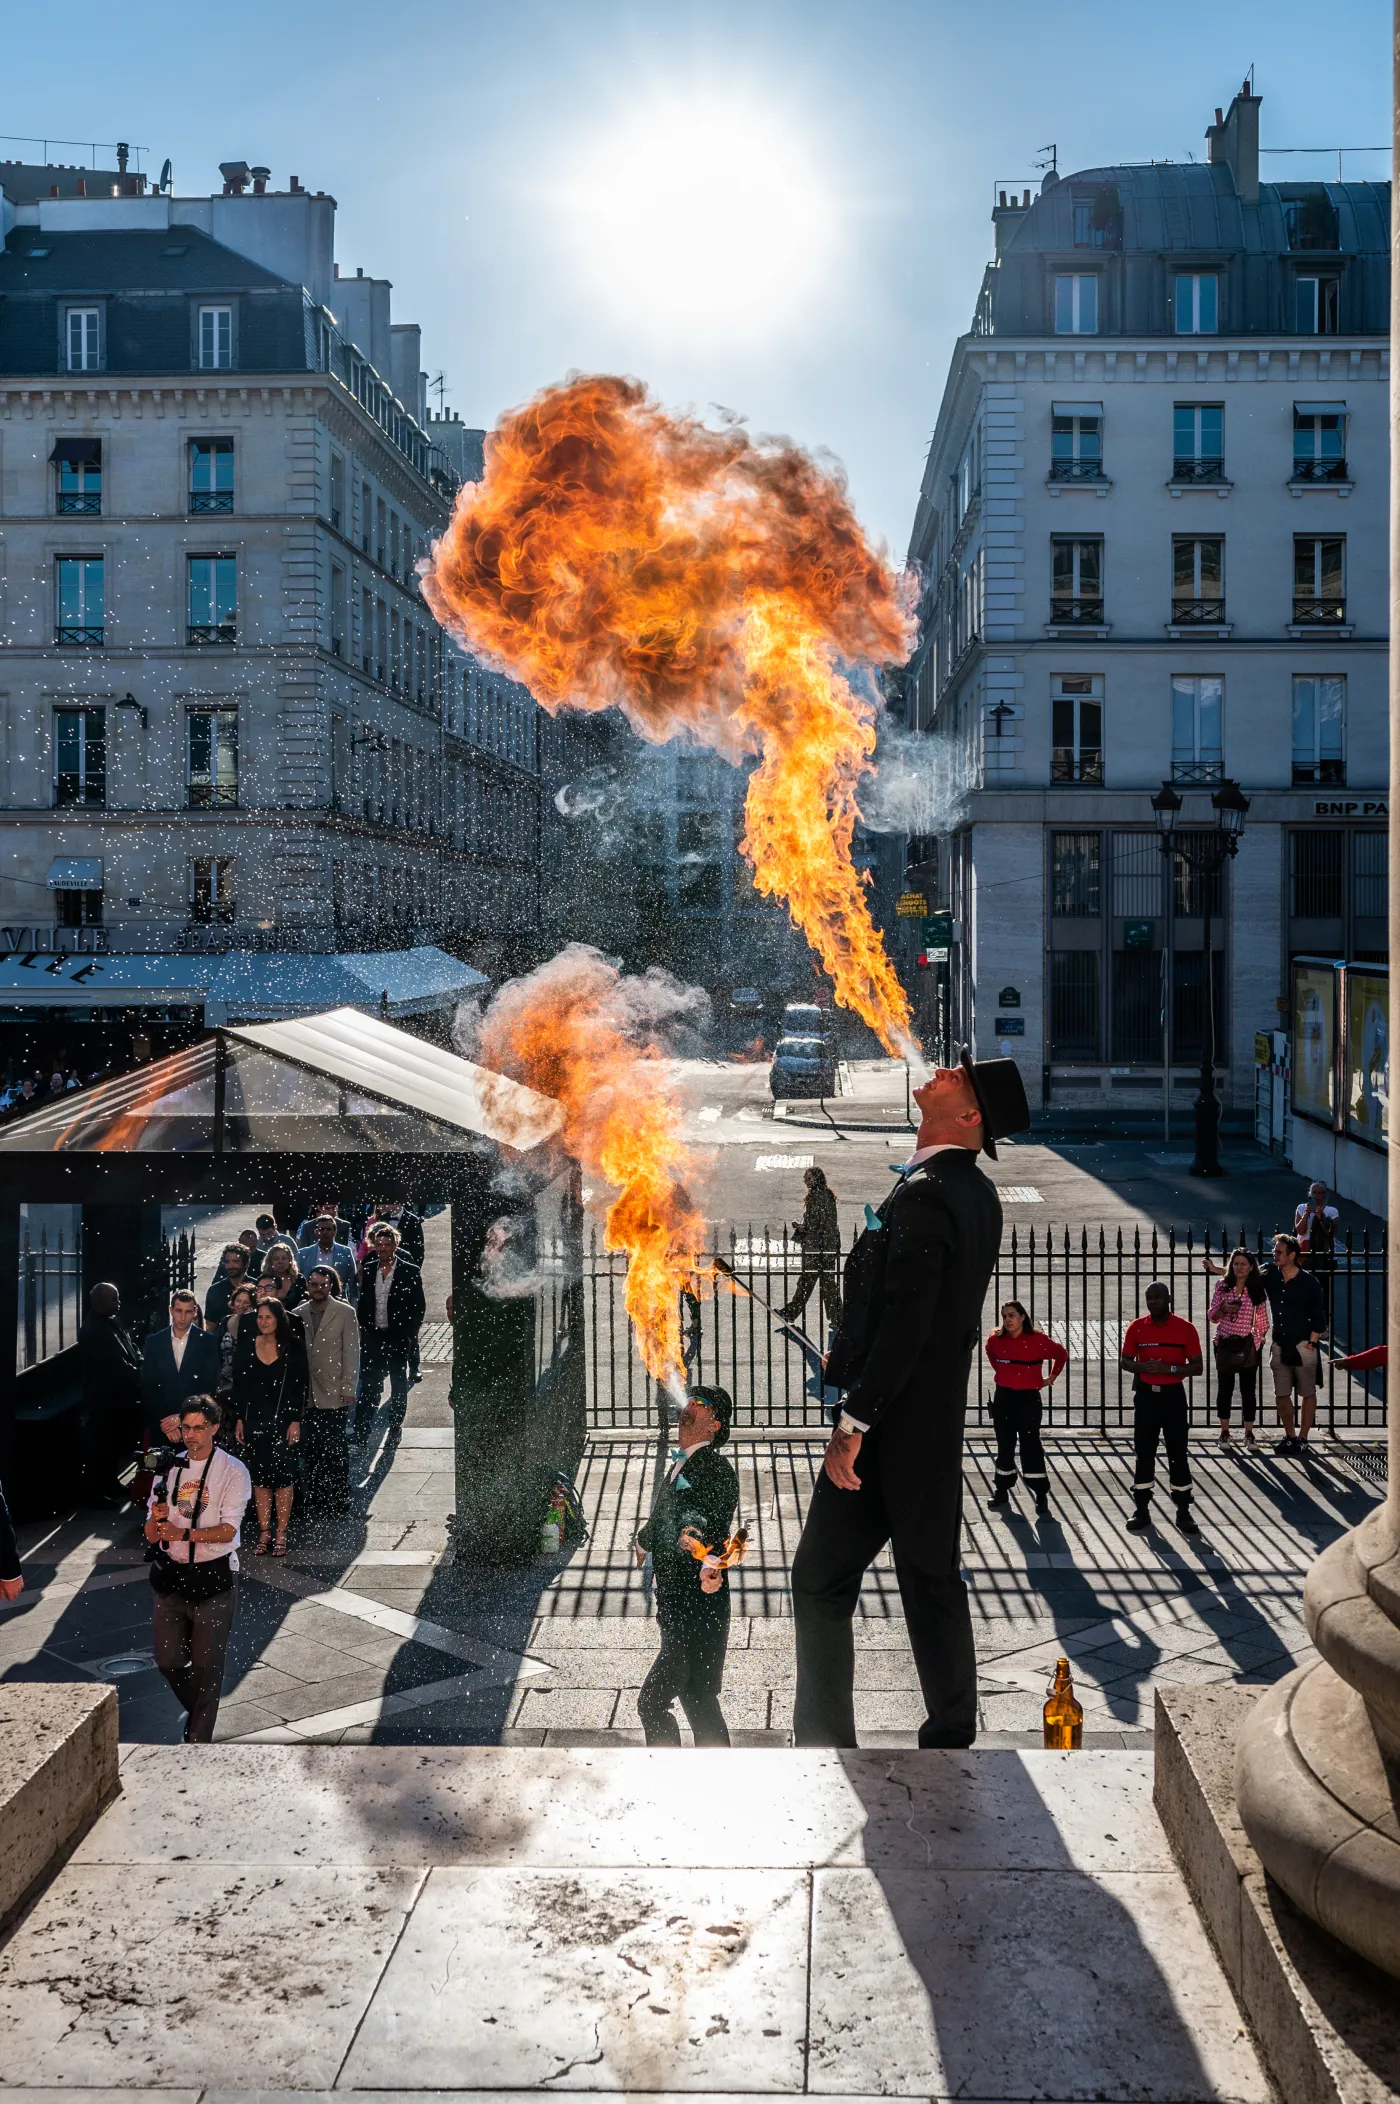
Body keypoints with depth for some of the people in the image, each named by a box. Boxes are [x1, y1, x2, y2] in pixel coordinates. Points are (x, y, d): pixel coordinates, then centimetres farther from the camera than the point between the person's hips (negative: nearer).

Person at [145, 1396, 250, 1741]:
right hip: (170, 1572, 5)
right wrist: (157, 1518, -18)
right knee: (168, 1661, 11)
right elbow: (151, 1535, 5)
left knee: (207, 1664, 2)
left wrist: (183, 1534, -27)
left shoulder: (233, 1471, -8)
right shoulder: (168, 1467, 5)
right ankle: (198, 1712, 38)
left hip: (213, 1575, -4)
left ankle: (199, 1737, 16)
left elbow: (228, 1531, -14)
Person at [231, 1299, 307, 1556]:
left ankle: (281, 1534, 4)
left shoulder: (293, 1346, -3)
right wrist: (239, 1419, 3)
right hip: (254, 1419, 2)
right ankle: (264, 1533, 10)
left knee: (283, 1475, -2)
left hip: (283, 1418, -2)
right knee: (260, 1476, 5)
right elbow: (239, 1385, 7)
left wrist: (295, 1420, -8)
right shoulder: (246, 1346, 4)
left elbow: (301, 1385, -3)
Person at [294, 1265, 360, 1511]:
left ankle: (337, 1496, 10)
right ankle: (315, 1493, 18)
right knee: (309, 1447, 6)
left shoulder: (345, 1313, -1)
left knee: (334, 1448, -1)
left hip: (334, 1395, -3)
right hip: (306, 1394, 3)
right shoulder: (298, 1314, 7)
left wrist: (348, 1389, -7)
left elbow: (351, 1353, -3)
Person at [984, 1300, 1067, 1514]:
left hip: (1028, 1397, -3)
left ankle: (1041, 1494, 2)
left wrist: (1051, 1378, 5)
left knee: (1031, 1444, -4)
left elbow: (1061, 1354, 5)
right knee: (1004, 1445, 10)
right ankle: (1002, 1491, 19)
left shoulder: (1038, 1339, -10)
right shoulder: (996, 1340, -1)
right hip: (1003, 1397, 3)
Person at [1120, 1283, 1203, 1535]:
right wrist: (1143, 1367, -17)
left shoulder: (1186, 1328, -4)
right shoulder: (1137, 1327, 1)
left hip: (1173, 1395, -1)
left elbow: (1197, 1366, -4)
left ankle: (1183, 1512, 10)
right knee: (1143, 1453, 4)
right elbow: (1124, 1361, 5)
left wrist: (1169, 1368, -19)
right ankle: (1141, 1510, 10)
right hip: (1146, 1395, 1)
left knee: (1178, 1453, 2)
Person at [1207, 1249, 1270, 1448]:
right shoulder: (1222, 1287, 1)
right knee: (1224, 1388, 6)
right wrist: (1223, 1309, -16)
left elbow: (1262, 1319, 6)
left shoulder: (1257, 1290, -1)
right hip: (1225, 1344, 1)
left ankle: (1249, 1433, 12)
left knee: (1248, 1389, 3)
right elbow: (1211, 1316, 2)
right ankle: (1224, 1432, 15)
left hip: (1248, 1345, -1)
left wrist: (1261, 1339, 5)